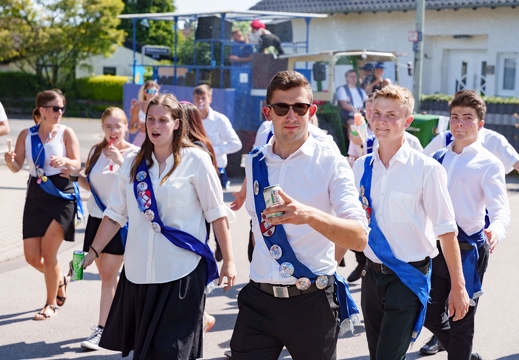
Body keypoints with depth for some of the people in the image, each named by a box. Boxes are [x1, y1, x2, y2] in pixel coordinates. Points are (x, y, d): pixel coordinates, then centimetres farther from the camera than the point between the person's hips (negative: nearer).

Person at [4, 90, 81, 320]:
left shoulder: (66, 133, -6)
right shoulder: (27, 135, 3)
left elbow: (77, 165, -10)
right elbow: (16, 167, 2)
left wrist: (65, 160, -31)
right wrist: (10, 160, -20)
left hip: (62, 195, -4)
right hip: (36, 196, 4)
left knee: (47, 252, -9)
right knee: (32, 257, 4)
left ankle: (52, 303, 10)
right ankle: (60, 281, 35)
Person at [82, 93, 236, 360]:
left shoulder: (195, 160, -4)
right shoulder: (133, 163, 8)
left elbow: (216, 214, -4)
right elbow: (115, 215, 12)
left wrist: (228, 261, -6)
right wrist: (92, 253, 6)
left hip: (181, 273, -5)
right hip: (138, 271, 5)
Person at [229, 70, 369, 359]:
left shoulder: (331, 163, -9)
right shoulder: (254, 163, 5)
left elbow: (359, 238, -20)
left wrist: (309, 215, -36)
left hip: (313, 301, -3)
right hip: (259, 300, 3)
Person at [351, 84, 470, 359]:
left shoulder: (426, 169, -12)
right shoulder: (361, 167, 3)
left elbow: (446, 231, -10)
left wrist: (458, 287, -9)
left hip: (408, 278, -5)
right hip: (373, 275, 5)